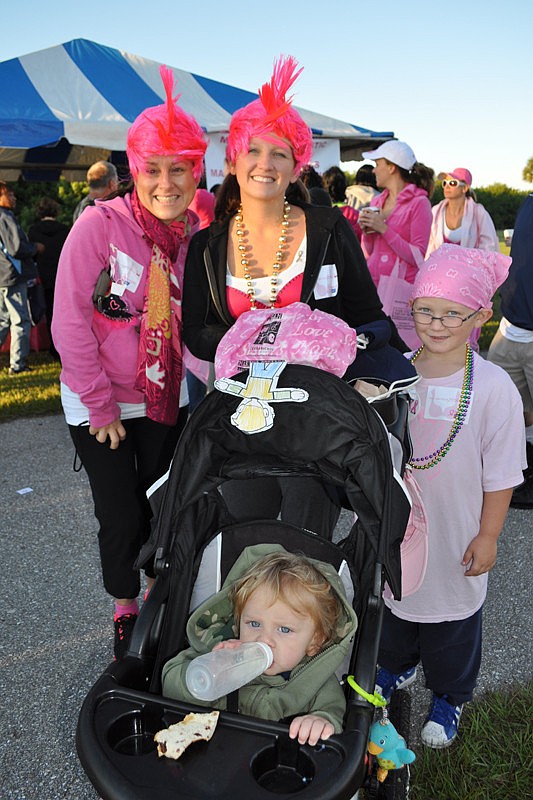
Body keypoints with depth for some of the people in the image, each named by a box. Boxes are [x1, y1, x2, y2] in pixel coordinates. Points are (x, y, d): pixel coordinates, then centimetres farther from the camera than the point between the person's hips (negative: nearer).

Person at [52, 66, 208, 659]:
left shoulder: (199, 236, -5)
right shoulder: (99, 225, -17)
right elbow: (71, 325, -15)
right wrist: (100, 406, -13)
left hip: (168, 398, 4)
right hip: (99, 403, -3)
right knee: (120, 517, 6)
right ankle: (124, 613, 34)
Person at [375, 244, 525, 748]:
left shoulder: (494, 388, -18)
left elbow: (500, 475, -10)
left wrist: (487, 536, -7)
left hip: (455, 536, -3)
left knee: (452, 613, 15)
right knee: (392, 599, 23)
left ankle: (448, 695, 43)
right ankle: (396, 667, 53)